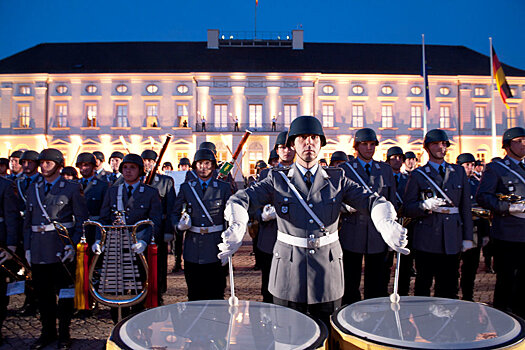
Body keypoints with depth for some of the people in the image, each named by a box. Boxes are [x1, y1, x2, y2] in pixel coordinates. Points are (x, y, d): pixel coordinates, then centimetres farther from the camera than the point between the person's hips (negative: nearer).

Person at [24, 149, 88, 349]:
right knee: (43, 293, 11)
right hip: (38, 250, 5)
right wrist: (27, 247, 10)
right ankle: (48, 332, 26)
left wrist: (72, 244, -12)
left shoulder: (72, 188, 0)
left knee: (64, 291, 3)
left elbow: (81, 218, -3)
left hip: (61, 248, -4)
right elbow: (28, 220, 18)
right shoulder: (33, 190, 14)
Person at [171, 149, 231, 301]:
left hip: (215, 248, -1)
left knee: (216, 296, 4)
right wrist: (179, 226, -10)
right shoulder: (186, 188, 8)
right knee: (194, 296, 9)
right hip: (192, 248, 1)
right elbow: (175, 213, 12)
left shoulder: (223, 188, 4)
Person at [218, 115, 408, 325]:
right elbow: (241, 200, -10)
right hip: (289, 269, -1)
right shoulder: (278, 179, 1)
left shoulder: (337, 179, 4)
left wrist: (388, 226, -29)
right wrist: (236, 229, -32)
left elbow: (371, 200, -7)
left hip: (328, 268, 1)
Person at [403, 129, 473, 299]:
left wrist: (467, 237, 8)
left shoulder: (459, 172, 14)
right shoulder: (418, 175, 3)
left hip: (452, 240, 3)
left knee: (450, 288, 7)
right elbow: (407, 209, 0)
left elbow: (466, 207, 13)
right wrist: (425, 206, -20)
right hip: (427, 240, -3)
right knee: (423, 287, 2)